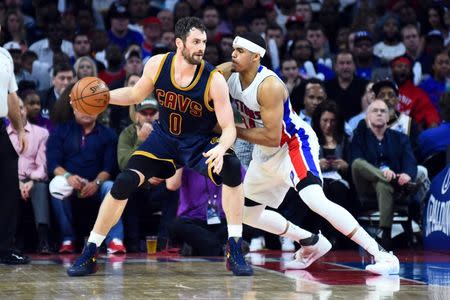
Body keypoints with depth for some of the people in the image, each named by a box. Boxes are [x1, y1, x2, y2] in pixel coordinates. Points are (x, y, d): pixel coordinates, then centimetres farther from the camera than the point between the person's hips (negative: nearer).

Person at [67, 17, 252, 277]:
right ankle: (89, 255, 5)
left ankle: (235, 252, -20)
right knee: (124, 183, -12)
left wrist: (221, 148, -43)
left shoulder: (214, 80, -24)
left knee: (232, 168, -31)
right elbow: (136, 94, 6)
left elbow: (229, 128, -21)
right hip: (164, 138, 2)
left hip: (200, 142, -2)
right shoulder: (157, 65, -15)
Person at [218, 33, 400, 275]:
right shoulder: (226, 73, -8)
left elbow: (272, 137, -28)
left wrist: (233, 131, -22)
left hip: (294, 144, -9)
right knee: (246, 213, 14)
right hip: (266, 153, 9)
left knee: (315, 200, -30)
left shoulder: (269, 86, -29)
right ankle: (312, 244, 24)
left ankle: (381, 254, -27)